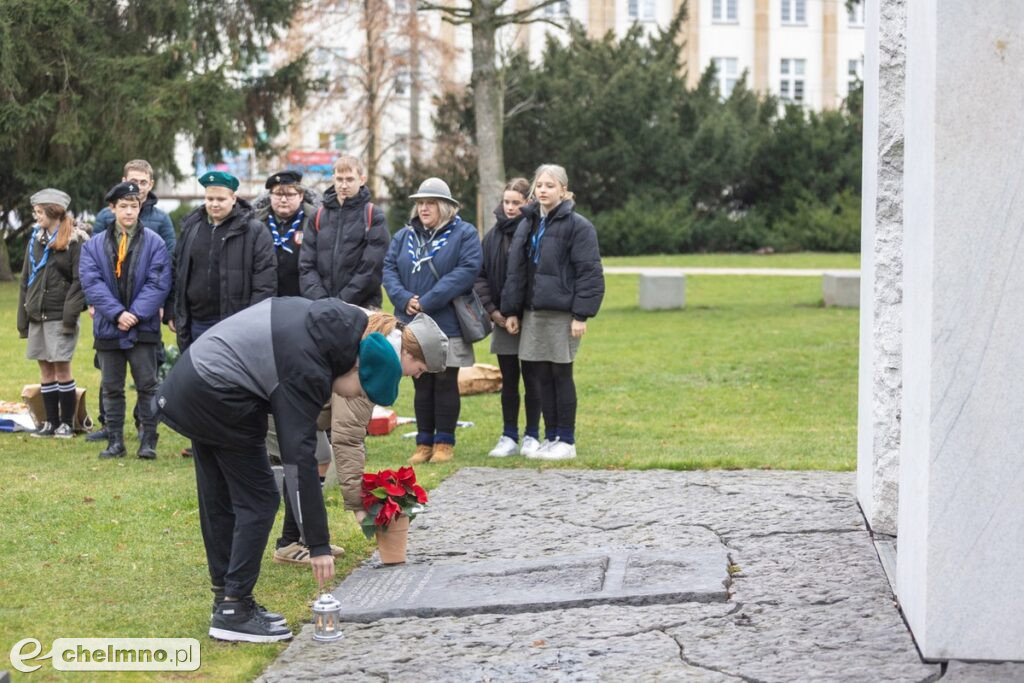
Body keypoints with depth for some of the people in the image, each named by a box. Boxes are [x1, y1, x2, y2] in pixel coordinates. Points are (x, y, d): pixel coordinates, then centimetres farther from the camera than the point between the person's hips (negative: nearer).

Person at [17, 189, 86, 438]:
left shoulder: (74, 241, -7)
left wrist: (70, 316, -18)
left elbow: (80, 282, -12)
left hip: (60, 317, -6)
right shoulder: (36, 239, 13)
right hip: (37, 315, 6)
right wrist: (23, 318, 10)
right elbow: (26, 281, 14)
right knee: (45, 370, 8)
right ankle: (51, 422, 14)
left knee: (62, 369, -4)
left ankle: (67, 423, 5)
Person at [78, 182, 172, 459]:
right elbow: (91, 282, -5)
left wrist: (136, 314, -16)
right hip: (108, 328, 2)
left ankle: (148, 441, 8)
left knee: (147, 386, 2)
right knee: (111, 388, 9)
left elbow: (158, 283, -7)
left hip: (144, 328, -2)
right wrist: (116, 313, -16)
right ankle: (115, 441, 17)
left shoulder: (154, 243, -1)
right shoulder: (94, 245, 4)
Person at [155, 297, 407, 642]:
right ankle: (234, 610, -3)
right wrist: (318, 544, -20)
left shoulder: (320, 319, 3)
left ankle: (225, 597, 22)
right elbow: (300, 460, -23)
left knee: (218, 499, 15)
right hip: (219, 397, -10)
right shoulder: (307, 372, -21)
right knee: (258, 501, -4)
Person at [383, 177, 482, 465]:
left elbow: (467, 270, -15)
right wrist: (404, 299, -15)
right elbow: (389, 268, 5)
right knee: (421, 385, 9)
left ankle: (444, 442, 11)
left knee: (445, 384, 2)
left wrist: (427, 302, -19)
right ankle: (424, 443, 16)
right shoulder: (404, 235, 12)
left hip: (448, 324, -4)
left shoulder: (464, 234, -3)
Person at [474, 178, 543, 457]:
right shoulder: (494, 235, 7)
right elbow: (481, 276, 9)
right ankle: (509, 437, 16)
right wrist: (491, 309, -2)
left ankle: (532, 436, 14)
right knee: (508, 382, 9)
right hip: (502, 319, 4)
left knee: (532, 381, 5)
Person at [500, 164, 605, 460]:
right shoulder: (527, 224, 13)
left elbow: (590, 273, -10)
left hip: (562, 313, -6)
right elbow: (515, 270, 15)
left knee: (561, 375, 0)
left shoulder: (578, 226, -7)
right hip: (533, 312, 6)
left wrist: (581, 315, -15)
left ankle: (566, 441, 9)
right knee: (541, 376, 8)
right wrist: (510, 311, 9)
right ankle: (552, 437, 18)